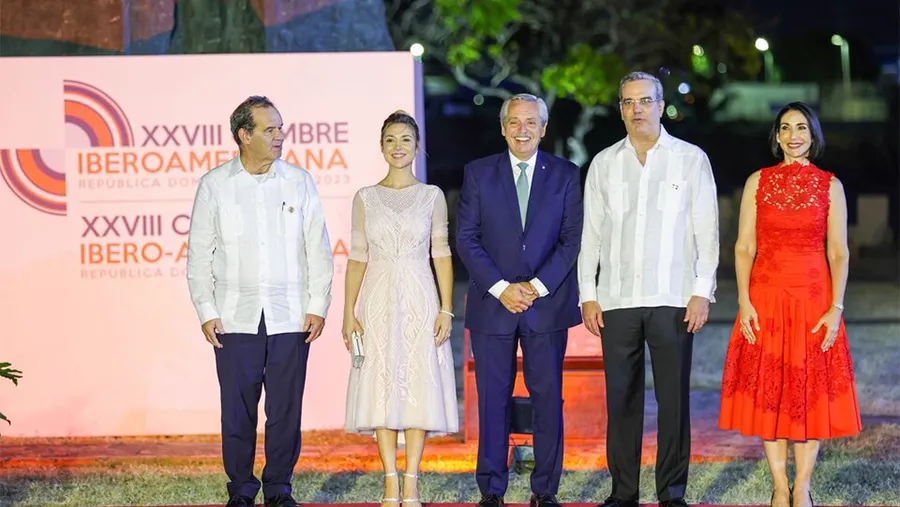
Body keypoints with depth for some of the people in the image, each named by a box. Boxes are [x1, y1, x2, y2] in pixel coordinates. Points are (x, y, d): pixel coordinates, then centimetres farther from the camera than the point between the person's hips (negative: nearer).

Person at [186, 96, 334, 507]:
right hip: (235, 318, -1)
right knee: (237, 409, 2)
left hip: (290, 318, 1)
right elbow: (199, 254, 5)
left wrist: (318, 306, 0)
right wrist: (206, 313, -2)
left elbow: (318, 249, 7)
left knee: (286, 410, 3)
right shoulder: (215, 185, 3)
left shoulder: (299, 182, 6)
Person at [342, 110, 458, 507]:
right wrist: (348, 312, -1)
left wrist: (446, 309, -4)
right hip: (379, 302, 1)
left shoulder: (432, 196, 6)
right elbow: (357, 258, 6)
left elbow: (441, 254, 4)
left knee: (419, 386, -2)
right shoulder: (365, 198, 6)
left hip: (420, 301, 0)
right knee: (382, 386, -1)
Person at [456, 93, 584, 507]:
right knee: (493, 399, 1)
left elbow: (572, 238, 1)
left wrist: (537, 286, -10)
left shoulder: (565, 175, 6)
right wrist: (501, 287, -10)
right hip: (492, 304, 0)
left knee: (548, 397, 1)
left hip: (547, 304, 0)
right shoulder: (478, 173, 6)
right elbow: (466, 237, 1)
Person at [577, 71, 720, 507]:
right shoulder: (604, 164, 11)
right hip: (616, 302, 2)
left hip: (673, 301, -2)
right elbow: (590, 234, 12)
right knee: (621, 398, 3)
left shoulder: (691, 159, 5)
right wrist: (588, 295, 4)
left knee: (674, 398, -1)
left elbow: (706, 231, 2)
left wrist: (702, 292, -6)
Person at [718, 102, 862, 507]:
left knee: (812, 389, 0)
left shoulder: (830, 185, 4)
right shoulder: (758, 182, 5)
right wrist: (744, 302, -7)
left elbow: (839, 253, 2)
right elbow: (744, 246, 3)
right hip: (766, 297, 1)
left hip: (814, 298, -1)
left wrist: (836, 308, -8)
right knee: (767, 388, 0)